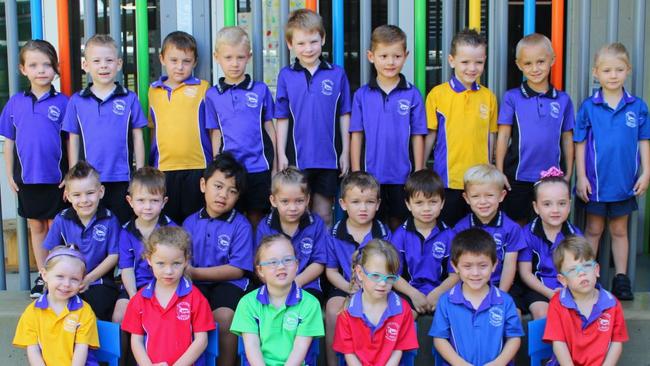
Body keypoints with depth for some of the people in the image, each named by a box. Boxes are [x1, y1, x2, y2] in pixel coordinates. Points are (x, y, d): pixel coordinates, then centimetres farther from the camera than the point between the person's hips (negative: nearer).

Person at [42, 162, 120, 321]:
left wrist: (89, 279, -9)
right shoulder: (61, 220, 3)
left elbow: (113, 255, -2)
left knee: (97, 304, -30)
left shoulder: (109, 220, -4)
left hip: (99, 281, -2)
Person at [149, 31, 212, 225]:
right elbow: (154, 129, 17)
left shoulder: (203, 88, 2)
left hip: (197, 167, -3)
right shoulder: (153, 91, 11)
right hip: (163, 168, 3)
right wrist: (150, 162, 14)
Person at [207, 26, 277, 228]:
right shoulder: (212, 95, 5)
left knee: (256, 218, 8)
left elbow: (269, 128, 6)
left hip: (258, 167, -1)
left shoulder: (261, 90, 2)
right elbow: (216, 135, 7)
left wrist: (274, 167, 4)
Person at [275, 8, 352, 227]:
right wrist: (281, 155, -1)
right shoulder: (286, 76, 0)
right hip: (297, 158, 0)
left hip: (328, 158, 0)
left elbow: (344, 116, 4)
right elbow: (282, 119, 3)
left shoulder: (337, 74, 0)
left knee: (323, 214, 10)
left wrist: (345, 152, 2)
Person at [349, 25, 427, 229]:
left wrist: (418, 174, 0)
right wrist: (356, 173, 0)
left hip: (402, 176, 0)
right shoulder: (362, 95, 0)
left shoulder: (412, 95, -2)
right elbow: (356, 136, 2)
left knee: (398, 224, 10)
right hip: (371, 175, 0)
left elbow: (417, 137, 1)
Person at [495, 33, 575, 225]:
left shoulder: (563, 99, 2)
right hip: (518, 177, -1)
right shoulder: (512, 97, -3)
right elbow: (503, 136, -1)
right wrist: (499, 172, -3)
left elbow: (567, 139, 7)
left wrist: (568, 173, 7)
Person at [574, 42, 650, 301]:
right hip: (595, 180, -1)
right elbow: (580, 143, -3)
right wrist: (581, 176, -7)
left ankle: (621, 278, 22)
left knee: (620, 230, 13)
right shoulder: (589, 107, -5)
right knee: (593, 229, 10)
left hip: (625, 181, 1)